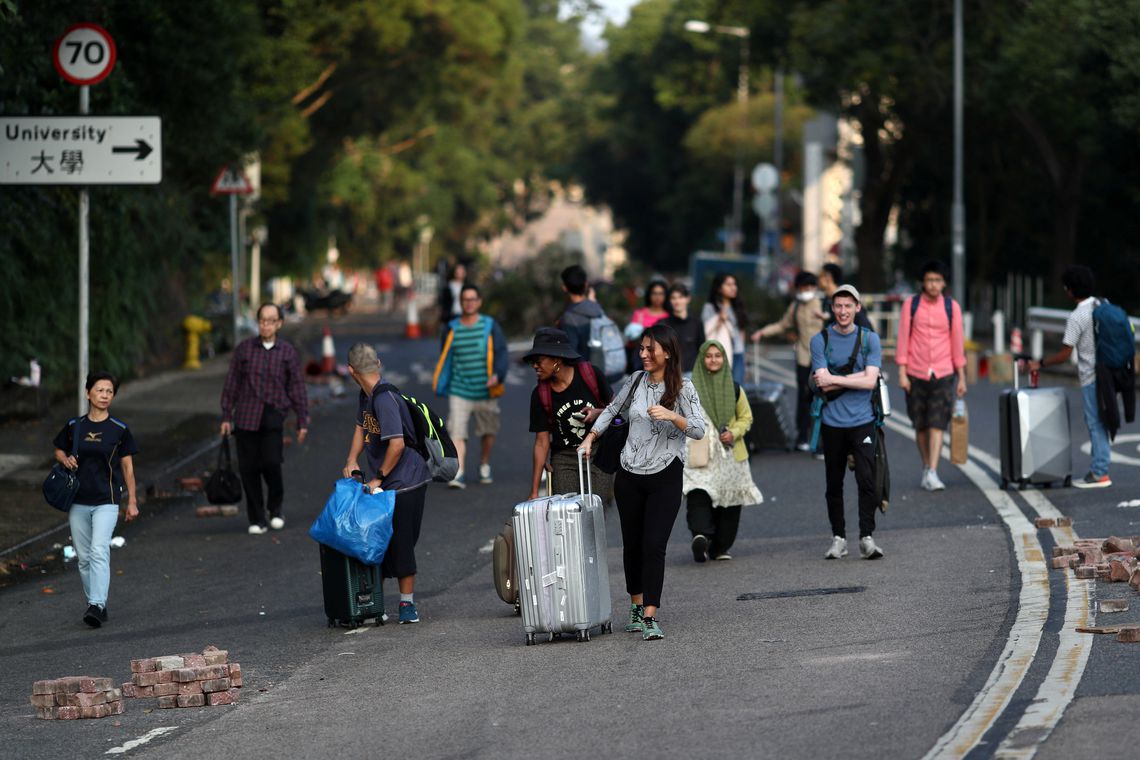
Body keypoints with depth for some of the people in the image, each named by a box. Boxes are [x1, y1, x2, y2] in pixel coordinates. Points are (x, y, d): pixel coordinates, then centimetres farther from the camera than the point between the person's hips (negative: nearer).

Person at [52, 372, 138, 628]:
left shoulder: (119, 430, -2)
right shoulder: (74, 426, 4)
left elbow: (127, 466, 4)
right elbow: (59, 451, 18)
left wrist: (132, 501, 4)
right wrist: (65, 459, -6)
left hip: (106, 501, -4)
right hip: (78, 501, 4)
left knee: (99, 551, -19)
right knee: (84, 557, 8)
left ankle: (97, 605, -26)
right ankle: (96, 604, 20)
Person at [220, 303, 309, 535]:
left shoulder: (288, 353, 6)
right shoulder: (244, 348, 6)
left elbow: (297, 389, 8)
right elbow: (231, 383, 8)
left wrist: (302, 422, 6)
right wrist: (226, 416, 6)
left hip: (273, 416, -1)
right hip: (246, 417, 1)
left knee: (271, 463, -15)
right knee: (248, 467, 0)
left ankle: (275, 508, 12)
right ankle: (256, 520, 11)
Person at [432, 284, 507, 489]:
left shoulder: (490, 326, 0)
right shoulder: (452, 329, 6)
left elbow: (502, 353, -5)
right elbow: (445, 358, 18)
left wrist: (498, 374, -22)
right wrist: (439, 383, 21)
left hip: (485, 392, 0)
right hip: (459, 392, 0)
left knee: (488, 431, 14)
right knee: (456, 432, -14)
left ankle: (484, 466, 37)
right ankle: (458, 474, -19)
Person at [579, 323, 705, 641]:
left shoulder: (682, 388, -6)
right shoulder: (637, 381, 5)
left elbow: (699, 430, -11)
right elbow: (612, 409, 20)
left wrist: (672, 416, -26)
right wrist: (590, 438, 12)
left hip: (665, 476, -4)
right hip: (629, 474, 4)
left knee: (654, 545, -13)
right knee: (632, 543, 10)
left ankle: (650, 617, -15)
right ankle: (636, 607, 24)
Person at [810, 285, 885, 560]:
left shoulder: (869, 339, 4)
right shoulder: (820, 340, 3)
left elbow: (870, 382, -8)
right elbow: (823, 385, -7)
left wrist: (833, 379, -9)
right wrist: (858, 376, -10)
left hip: (862, 421, -1)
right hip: (832, 423, 1)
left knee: (866, 480, -12)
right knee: (834, 484, 7)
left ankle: (866, 538, -11)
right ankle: (838, 538, 16)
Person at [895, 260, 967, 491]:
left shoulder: (952, 307, 1)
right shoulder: (911, 305, 0)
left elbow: (958, 342, 5)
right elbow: (903, 340, 0)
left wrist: (962, 377, 5)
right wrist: (902, 373, -6)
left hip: (943, 375, -1)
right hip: (916, 375, 1)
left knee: (937, 424, -11)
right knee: (920, 425, 8)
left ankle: (932, 473, -17)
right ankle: (926, 468, 24)